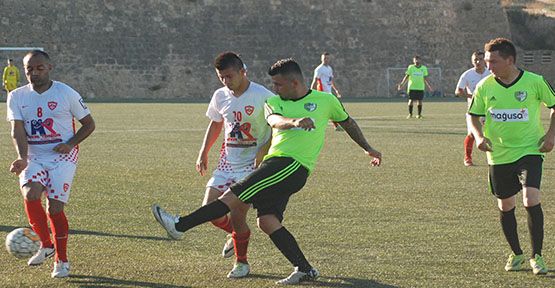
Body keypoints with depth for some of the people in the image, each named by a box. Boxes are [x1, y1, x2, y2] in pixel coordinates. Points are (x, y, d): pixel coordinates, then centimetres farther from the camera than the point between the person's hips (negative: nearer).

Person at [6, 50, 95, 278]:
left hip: (62, 157, -2)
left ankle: (61, 260, 7)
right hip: (33, 158, 2)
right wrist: (22, 158, -26)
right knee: (30, 195, -25)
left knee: (55, 208, -11)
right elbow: (18, 131, -8)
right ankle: (46, 245, -5)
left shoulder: (66, 93, -3)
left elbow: (89, 124, 6)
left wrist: (71, 144, -10)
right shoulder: (17, 96, 3)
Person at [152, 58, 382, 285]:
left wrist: (368, 149, 35)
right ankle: (305, 270, 0)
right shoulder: (274, 102, 17)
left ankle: (180, 225, -11)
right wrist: (294, 122, -27)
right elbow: (275, 121, -5)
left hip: (292, 165, -6)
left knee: (233, 196, -12)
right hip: (275, 163, 6)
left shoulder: (326, 100, 10)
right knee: (266, 221, -7)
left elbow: (347, 122, 27)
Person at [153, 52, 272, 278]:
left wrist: (263, 151, -19)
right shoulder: (220, 96, 4)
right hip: (227, 162, 6)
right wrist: (203, 153, 16)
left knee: (237, 214, -12)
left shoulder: (262, 96, -14)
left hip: (253, 164, -6)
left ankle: (241, 262, 11)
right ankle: (236, 234, 28)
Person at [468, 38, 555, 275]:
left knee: (531, 200, -18)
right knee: (505, 206, 10)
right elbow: (473, 115, 10)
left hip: (529, 151, -3)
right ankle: (516, 254, 30)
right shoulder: (484, 87, -2)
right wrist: (478, 136, -9)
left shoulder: (534, 82, -8)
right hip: (498, 155, 3)